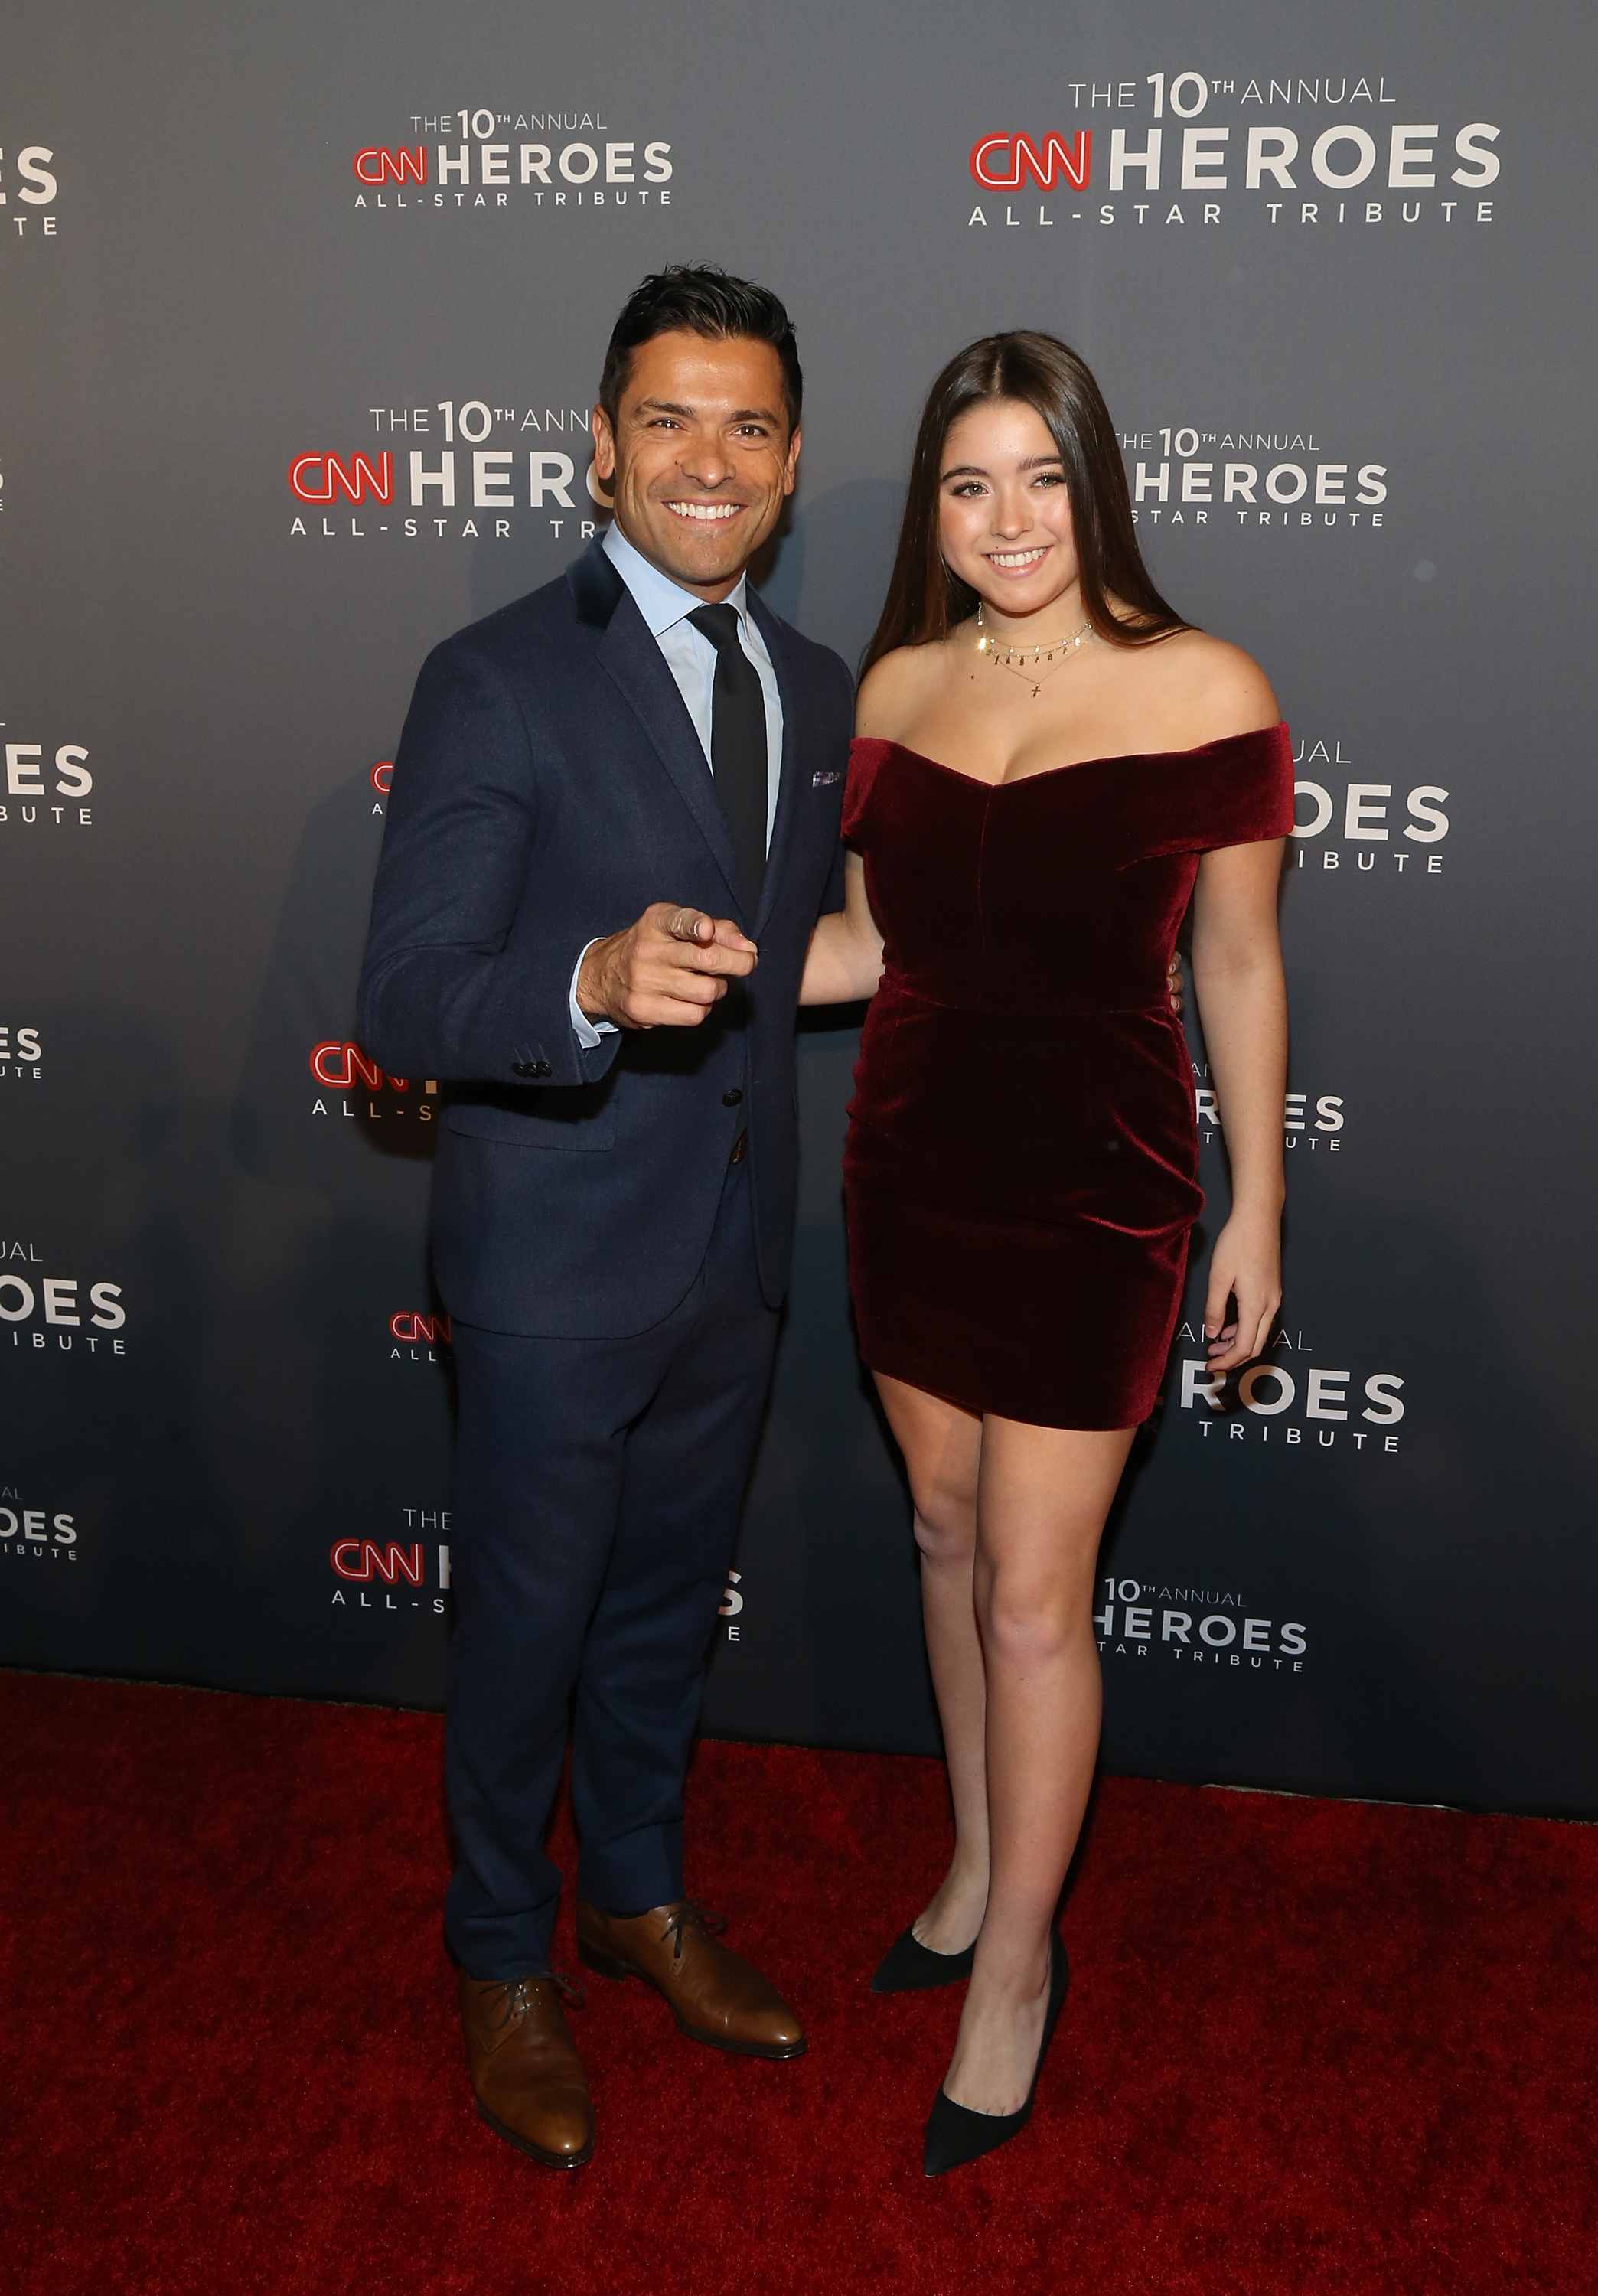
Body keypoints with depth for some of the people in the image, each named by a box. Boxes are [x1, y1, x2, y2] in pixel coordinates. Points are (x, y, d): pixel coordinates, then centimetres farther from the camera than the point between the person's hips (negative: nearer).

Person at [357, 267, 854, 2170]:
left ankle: (638, 1893, 46)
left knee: (668, 1598, 22)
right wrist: (594, 985, -38)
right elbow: (403, 1003, -22)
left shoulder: (815, 691, 5)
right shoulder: (496, 683, -16)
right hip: (556, 1261, -6)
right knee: (526, 1621, 12)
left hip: (734, 1249, 6)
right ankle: (502, 1957, 36)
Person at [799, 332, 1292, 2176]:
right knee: (948, 1528, 17)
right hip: (912, 1168, 5)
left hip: (1093, 1192, -5)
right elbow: (872, 943, 9)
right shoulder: (896, 687, 3)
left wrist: (1256, 1209, -1)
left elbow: (1238, 966, -4)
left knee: (1033, 1593, 1)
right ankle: (979, 1863, 39)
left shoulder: (1204, 693, -10)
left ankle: (1018, 1957, 23)